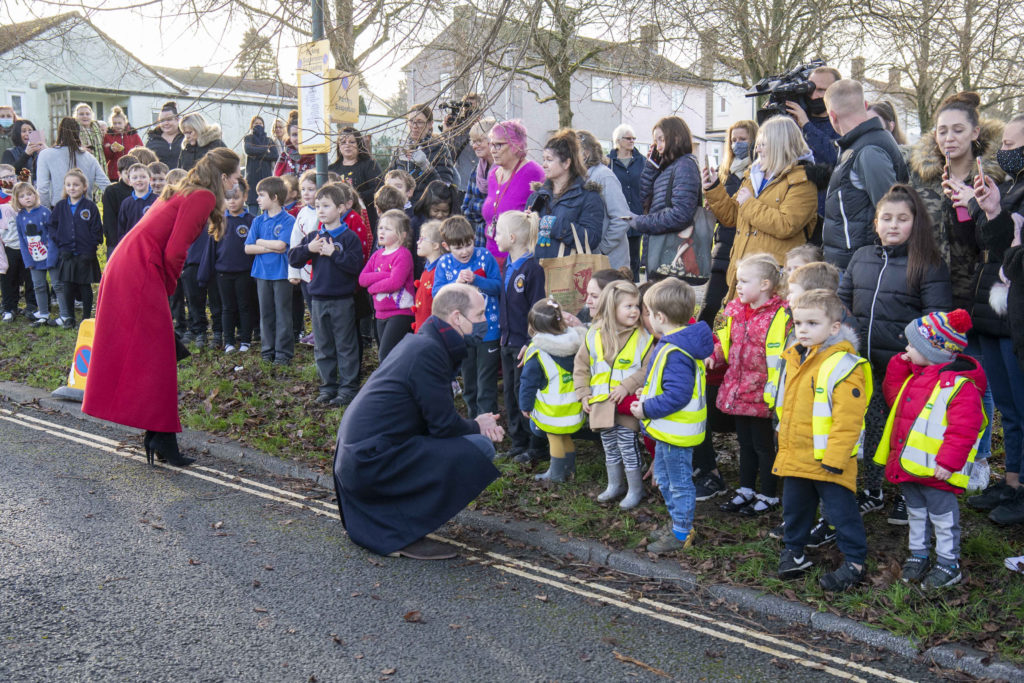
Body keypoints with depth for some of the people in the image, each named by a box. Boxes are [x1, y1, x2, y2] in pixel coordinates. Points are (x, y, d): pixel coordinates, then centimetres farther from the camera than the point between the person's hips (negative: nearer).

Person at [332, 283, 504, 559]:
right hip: (373, 462, -10)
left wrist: (475, 424, 5)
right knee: (480, 448, -15)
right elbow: (444, 425, -15)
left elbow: (437, 414, 19)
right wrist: (478, 427, 5)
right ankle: (404, 534, -9)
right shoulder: (427, 352, -17)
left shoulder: (420, 342, 14)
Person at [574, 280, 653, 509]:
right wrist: (583, 394, 2)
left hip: (627, 404, -4)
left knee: (628, 446, 0)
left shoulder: (642, 336, -9)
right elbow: (580, 365, 8)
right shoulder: (594, 335, 0)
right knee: (610, 447, 18)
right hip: (602, 403, 4)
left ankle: (635, 489, 17)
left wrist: (627, 385, -19)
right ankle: (615, 485, 35)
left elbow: (647, 368, -9)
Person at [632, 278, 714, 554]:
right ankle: (677, 519, 39)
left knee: (679, 482, 4)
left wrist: (647, 409, -23)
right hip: (668, 428, 11)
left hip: (676, 431, -11)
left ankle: (681, 533, 17)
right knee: (663, 476, 25)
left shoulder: (674, 353, -28)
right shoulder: (683, 342, 6)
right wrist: (649, 395, 12)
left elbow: (677, 396, -32)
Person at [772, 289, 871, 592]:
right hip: (795, 458, 8)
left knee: (841, 510, 5)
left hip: (828, 459, -7)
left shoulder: (843, 365, -19)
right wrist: (784, 447, 20)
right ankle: (794, 550, 37)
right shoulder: (794, 359, 7)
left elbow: (848, 419, -22)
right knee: (794, 507, 19)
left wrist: (834, 458, -22)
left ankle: (854, 562, 21)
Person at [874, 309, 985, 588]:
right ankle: (918, 554, 35)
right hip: (907, 464, 8)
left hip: (936, 469, -8)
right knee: (916, 512, 21)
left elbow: (963, 428, -22)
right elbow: (894, 396, 22)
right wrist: (898, 366, 9)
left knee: (943, 515, 7)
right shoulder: (913, 376, 7)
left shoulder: (960, 385, -20)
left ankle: (948, 563, 22)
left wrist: (949, 462, -24)